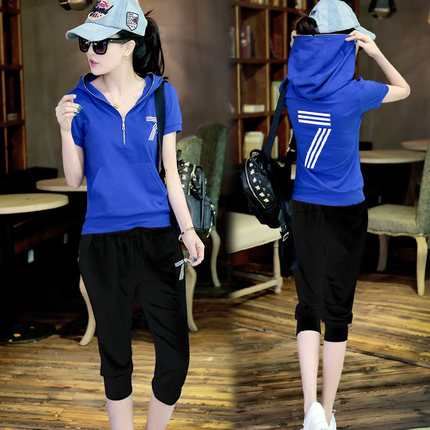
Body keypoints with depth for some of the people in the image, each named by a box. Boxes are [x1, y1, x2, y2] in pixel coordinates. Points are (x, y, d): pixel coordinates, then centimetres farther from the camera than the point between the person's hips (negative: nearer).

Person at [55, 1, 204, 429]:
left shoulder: (161, 94, 1)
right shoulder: (81, 100, 0)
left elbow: (170, 172, 4)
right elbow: (75, 180, 2)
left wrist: (188, 230, -3)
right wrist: (66, 129, -12)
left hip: (157, 238, 0)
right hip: (101, 243, 0)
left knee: (175, 357, -1)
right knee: (115, 354, 12)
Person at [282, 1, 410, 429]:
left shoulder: (295, 89, -3)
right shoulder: (353, 93, -15)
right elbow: (403, 89, 4)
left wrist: (304, 39, 11)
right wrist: (375, 52, 0)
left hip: (304, 209, 4)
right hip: (346, 210, -3)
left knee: (308, 306, 8)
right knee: (338, 311, 7)